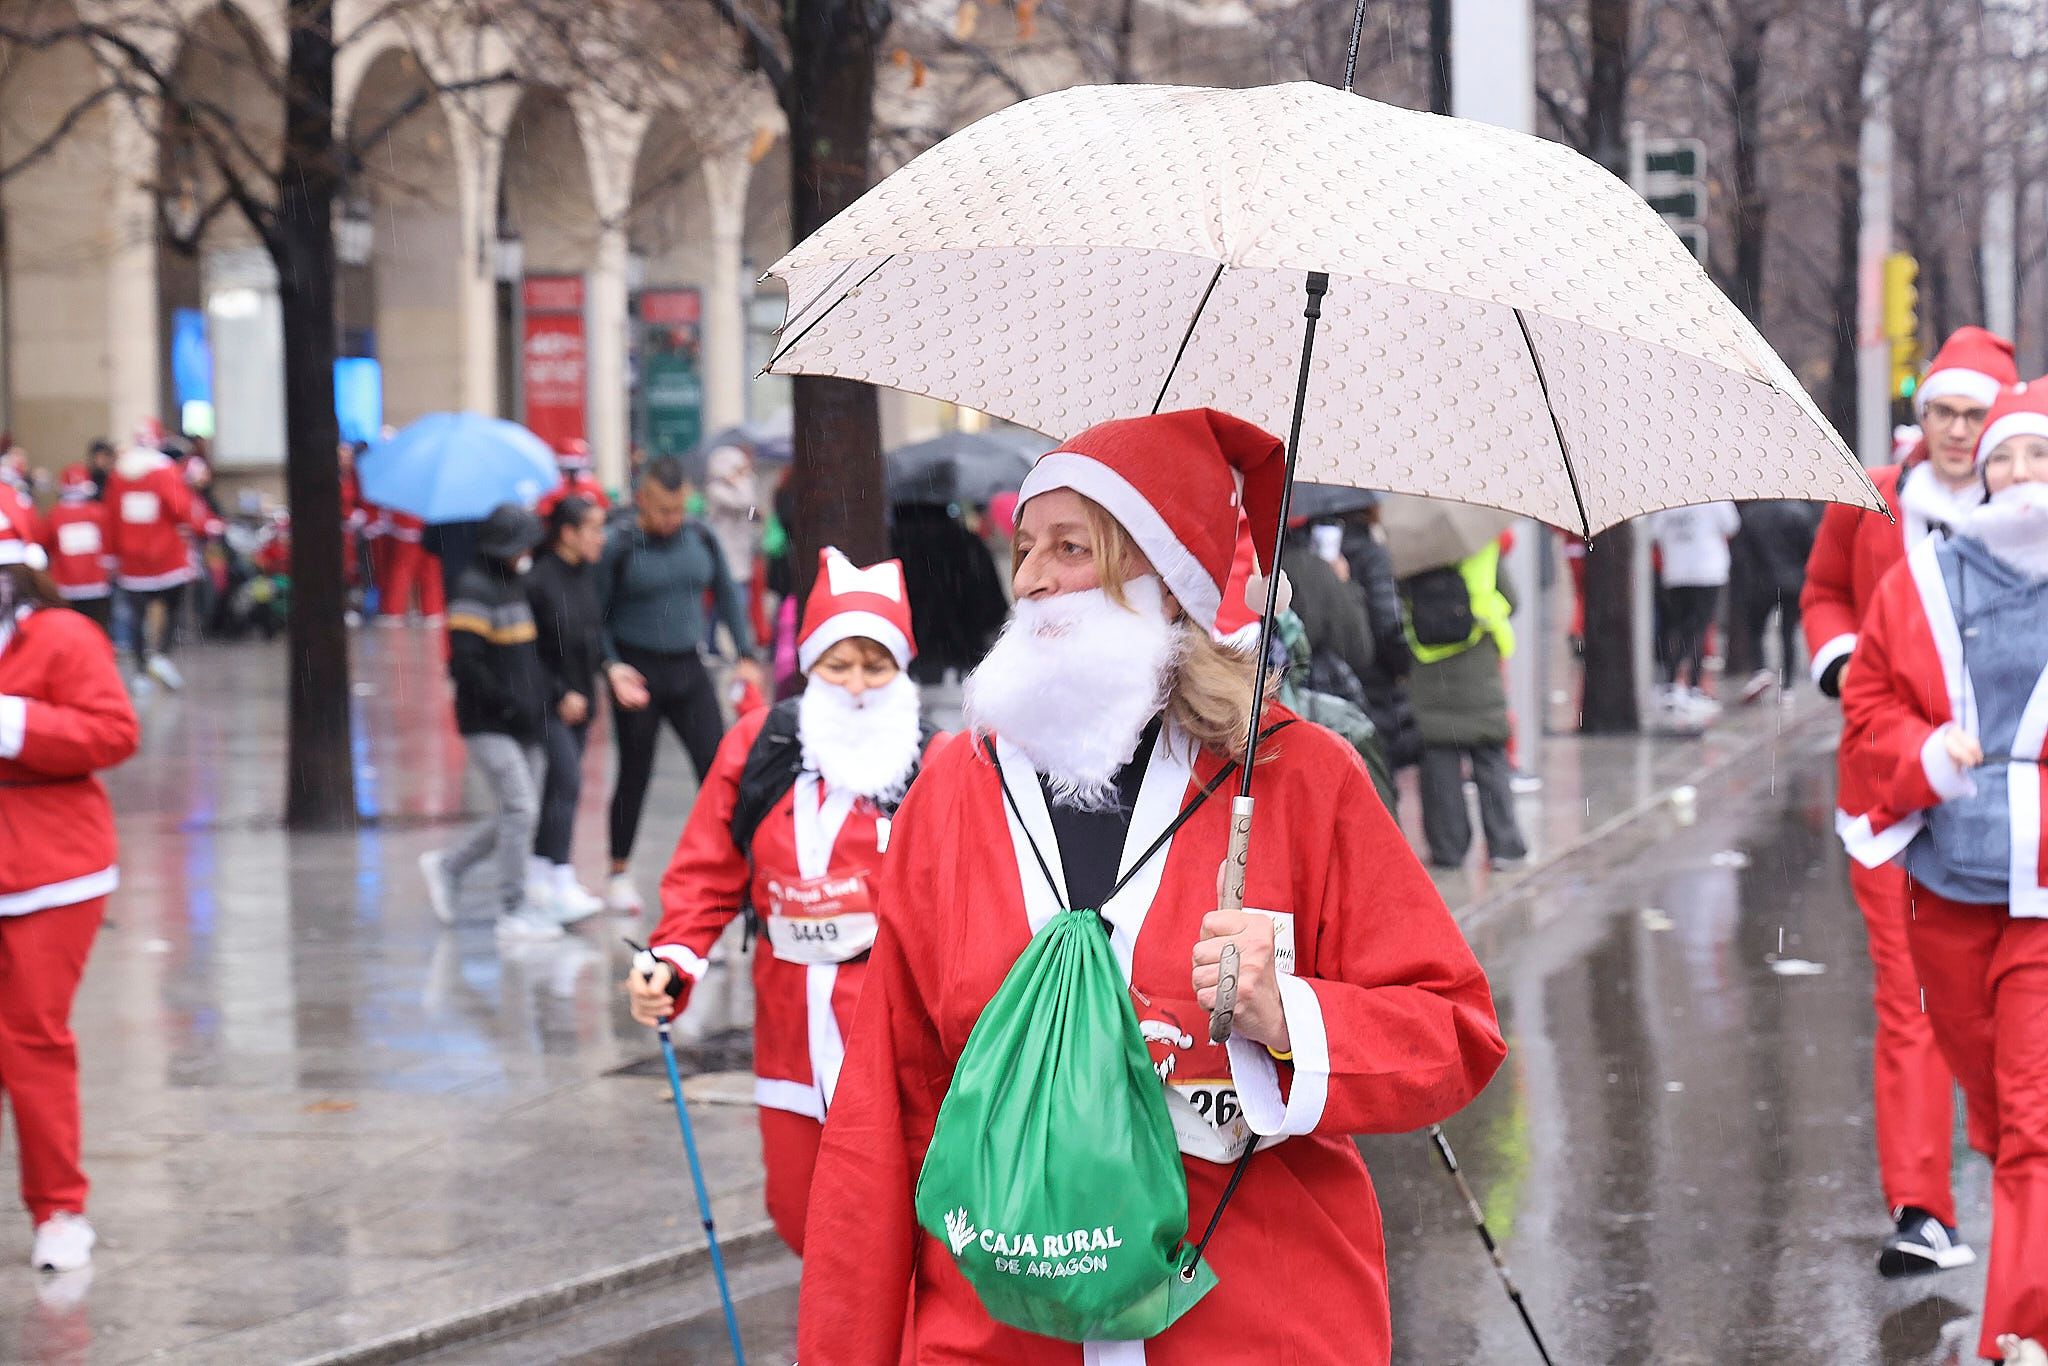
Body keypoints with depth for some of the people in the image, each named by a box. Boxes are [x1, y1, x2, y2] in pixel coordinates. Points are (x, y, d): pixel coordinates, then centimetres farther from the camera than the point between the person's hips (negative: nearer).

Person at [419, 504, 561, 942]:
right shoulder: (475, 591, -14)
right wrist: (508, 704, -18)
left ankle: (448, 865, 27)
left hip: (521, 725, 9)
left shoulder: (518, 585, 15)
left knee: (519, 814, 10)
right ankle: (513, 910, -4)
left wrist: (539, 700, 11)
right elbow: (466, 662, -20)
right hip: (487, 724, -9)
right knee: (520, 809, -11)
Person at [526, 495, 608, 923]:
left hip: (579, 699, 7)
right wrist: (561, 695, -13)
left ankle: (538, 878, 21)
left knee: (559, 787, 11)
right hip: (548, 704, -7)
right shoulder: (539, 579, -15)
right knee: (567, 782, -15)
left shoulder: (589, 575, 7)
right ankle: (561, 887, -17)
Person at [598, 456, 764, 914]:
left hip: (689, 670, 3)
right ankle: (618, 876, 21)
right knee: (635, 773, 6)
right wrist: (612, 666, -17)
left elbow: (727, 595, 13)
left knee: (717, 766, -7)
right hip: (638, 674, -3)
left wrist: (746, 655, 5)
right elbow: (597, 617, -3)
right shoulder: (619, 546, -8)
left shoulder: (699, 538, 3)